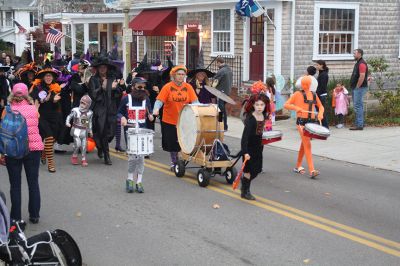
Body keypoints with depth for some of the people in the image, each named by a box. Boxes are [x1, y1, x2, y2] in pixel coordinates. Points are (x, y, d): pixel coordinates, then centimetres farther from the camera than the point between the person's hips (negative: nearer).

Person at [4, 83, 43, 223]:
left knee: (15, 185, 7)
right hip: (33, 148, 1)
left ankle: (16, 217, 11)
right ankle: (34, 215, 17)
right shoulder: (33, 109, -2)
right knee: (33, 183, 12)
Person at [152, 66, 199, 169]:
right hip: (169, 120, -1)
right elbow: (160, 100, -12)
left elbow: (194, 101, -3)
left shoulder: (188, 87, 1)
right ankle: (174, 162, 29)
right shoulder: (168, 87, -6)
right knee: (172, 143, 10)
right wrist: (156, 109, -31)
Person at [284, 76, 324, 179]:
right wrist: (296, 108, -18)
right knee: (307, 144, -14)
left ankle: (298, 167, 30)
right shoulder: (298, 94, 0)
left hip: (312, 121, 6)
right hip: (301, 121, -5)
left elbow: (320, 106, 21)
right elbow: (286, 105, -2)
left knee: (303, 145, 16)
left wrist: (320, 113, 0)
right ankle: (312, 170, -20)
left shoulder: (314, 95, 13)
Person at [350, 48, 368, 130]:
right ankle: (359, 123, 18)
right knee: (358, 106, 13)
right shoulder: (358, 63, 18)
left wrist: (357, 87, -19)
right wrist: (354, 87, 17)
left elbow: (362, 76, -23)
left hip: (359, 88, -10)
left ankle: (359, 125, -10)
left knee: (358, 106, -10)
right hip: (356, 88, 10)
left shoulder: (362, 64, -14)